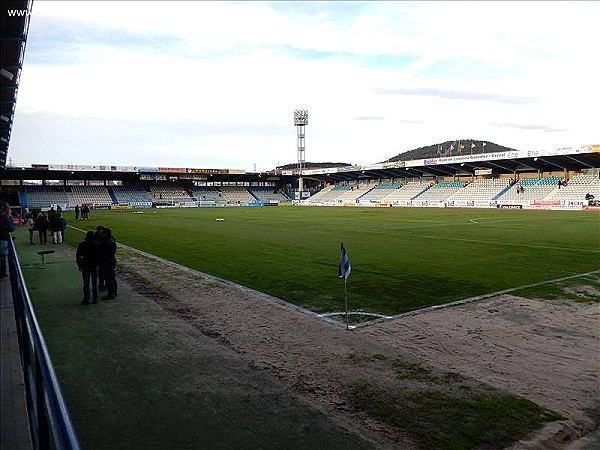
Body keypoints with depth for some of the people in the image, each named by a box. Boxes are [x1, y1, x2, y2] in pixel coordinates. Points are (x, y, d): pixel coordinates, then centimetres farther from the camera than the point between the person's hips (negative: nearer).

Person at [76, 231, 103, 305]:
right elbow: (100, 256, 2)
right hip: (95, 266, 1)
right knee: (95, 283, 9)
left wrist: (79, 265, 6)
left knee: (86, 284, 5)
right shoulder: (97, 244, -4)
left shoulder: (81, 244, -7)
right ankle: (95, 299, 13)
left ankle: (86, 300, 8)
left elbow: (78, 256, -3)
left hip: (85, 266, -1)